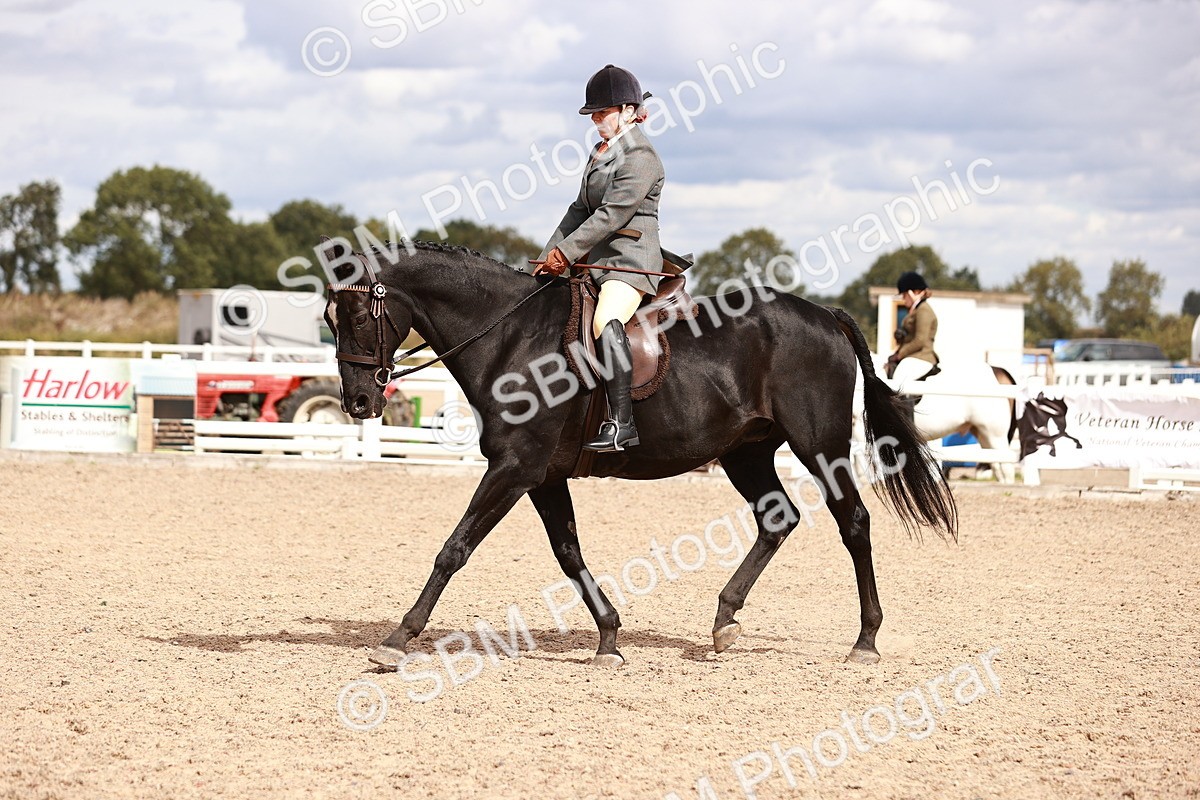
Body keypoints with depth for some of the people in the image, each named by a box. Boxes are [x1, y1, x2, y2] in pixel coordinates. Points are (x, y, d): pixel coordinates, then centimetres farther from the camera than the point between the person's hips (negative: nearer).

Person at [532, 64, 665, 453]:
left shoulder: (640, 156, -10)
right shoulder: (601, 152, 19)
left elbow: (612, 214, -18)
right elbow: (581, 210, 20)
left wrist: (567, 251, -19)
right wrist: (549, 256, 9)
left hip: (630, 259, -11)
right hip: (597, 259, 11)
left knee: (606, 322, -33)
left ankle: (621, 422, -38)